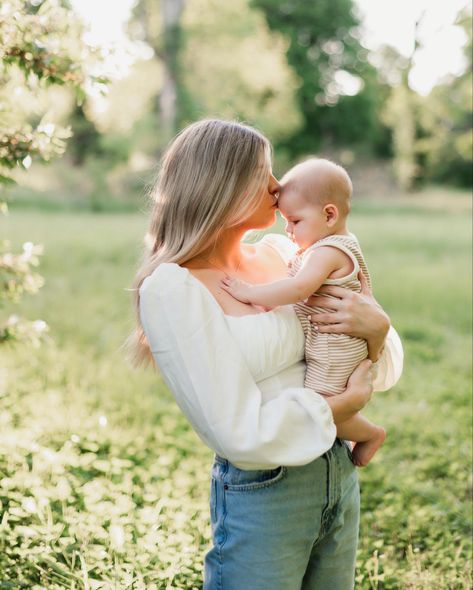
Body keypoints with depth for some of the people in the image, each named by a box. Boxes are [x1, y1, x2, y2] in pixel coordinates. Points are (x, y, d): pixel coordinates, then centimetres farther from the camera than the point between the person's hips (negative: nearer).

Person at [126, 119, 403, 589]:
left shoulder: (282, 253, 2)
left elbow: (386, 369, 7)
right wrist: (348, 403, -12)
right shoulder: (171, 289, -16)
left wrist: (377, 327, -15)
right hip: (261, 495, -6)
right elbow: (240, 433, -21)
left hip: (340, 477, 7)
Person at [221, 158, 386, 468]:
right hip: (327, 344, 11)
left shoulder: (327, 253, -21)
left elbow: (300, 287, -35)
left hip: (334, 349, -11)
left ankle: (371, 434, 13)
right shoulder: (342, 244, 11)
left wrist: (250, 292, -30)